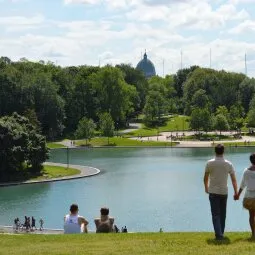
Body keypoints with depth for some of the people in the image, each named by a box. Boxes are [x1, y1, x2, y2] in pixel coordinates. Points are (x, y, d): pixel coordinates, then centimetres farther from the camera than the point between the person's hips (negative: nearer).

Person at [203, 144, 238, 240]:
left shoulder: (210, 163, -7)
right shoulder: (228, 164, -4)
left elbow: (205, 178, 2)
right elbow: (234, 180, -2)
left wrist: (206, 188, 21)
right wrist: (236, 192, 8)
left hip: (213, 192, -2)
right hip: (224, 192, 2)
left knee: (215, 214, -1)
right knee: (222, 214, 16)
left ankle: (219, 234, -13)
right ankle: (221, 232, 24)